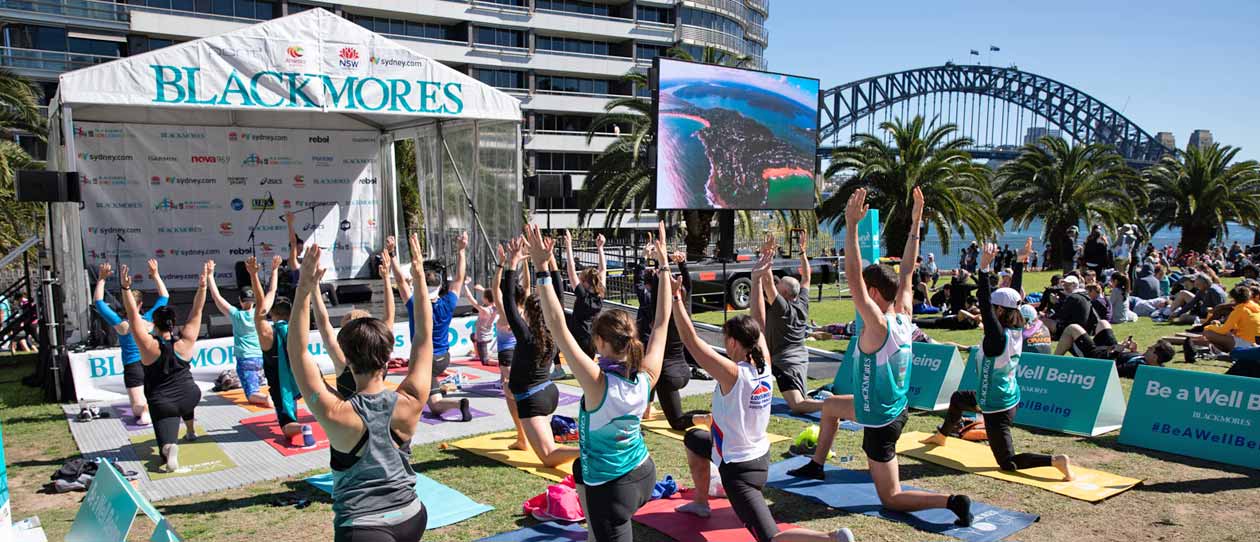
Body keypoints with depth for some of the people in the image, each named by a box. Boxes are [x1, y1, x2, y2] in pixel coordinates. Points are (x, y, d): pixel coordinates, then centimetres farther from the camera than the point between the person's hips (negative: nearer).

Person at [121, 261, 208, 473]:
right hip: (189, 397, 3)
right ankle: (191, 431, 49)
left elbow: (133, 315, -13)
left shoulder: (148, 346, -11)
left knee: (166, 439, -7)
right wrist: (203, 285, -10)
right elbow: (196, 311, -6)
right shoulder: (186, 342, -7)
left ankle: (170, 450, -41)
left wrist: (126, 288, -20)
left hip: (162, 405, -3)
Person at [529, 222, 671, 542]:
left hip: (611, 489, -6)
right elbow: (662, 321, 0)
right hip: (644, 474, 7)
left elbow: (557, 326, -31)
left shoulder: (597, 383, -26)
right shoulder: (647, 376, -12)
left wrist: (543, 270, -30)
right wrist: (663, 266, 6)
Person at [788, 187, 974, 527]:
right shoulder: (904, 319, -6)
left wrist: (851, 225, -35)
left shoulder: (878, 326, -27)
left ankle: (952, 502, -9)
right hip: (893, 409, 9)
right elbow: (906, 272, 1)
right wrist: (915, 223, 0)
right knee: (829, 406, 30)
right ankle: (817, 465, 42)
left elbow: (853, 277, -34)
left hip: (881, 423, -9)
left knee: (892, 498, 4)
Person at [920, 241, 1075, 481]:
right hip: (1010, 399, 10)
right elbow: (1015, 296, 4)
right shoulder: (1017, 330, -5)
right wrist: (1020, 262, 8)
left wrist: (984, 268, -39)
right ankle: (942, 435, 54)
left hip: (996, 408, -10)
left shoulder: (998, 337, -27)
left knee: (1008, 463, -1)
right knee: (957, 398, 33)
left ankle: (1054, 460, -12)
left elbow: (984, 304, -34)